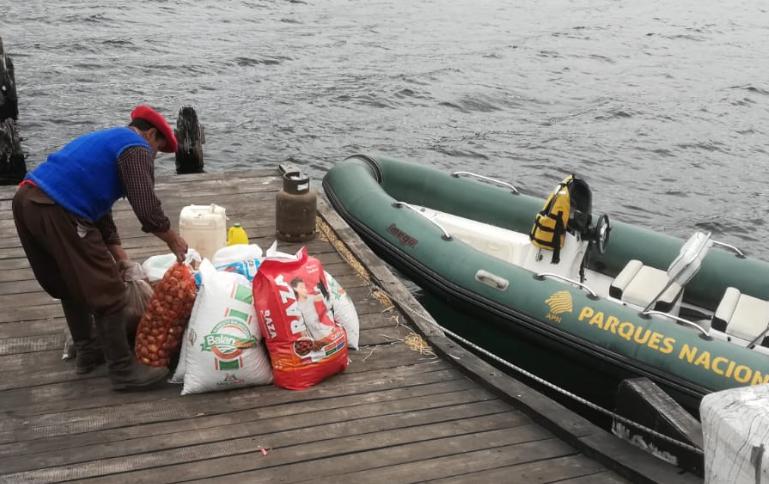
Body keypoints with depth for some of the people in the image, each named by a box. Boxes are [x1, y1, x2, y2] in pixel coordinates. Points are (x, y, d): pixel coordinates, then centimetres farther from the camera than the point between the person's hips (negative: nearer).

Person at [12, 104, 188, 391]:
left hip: (28, 200, 10)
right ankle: (123, 370, 7)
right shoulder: (136, 148, 1)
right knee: (106, 292, -1)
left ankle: (87, 352, 36)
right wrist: (174, 241, 8)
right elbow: (147, 208, -9)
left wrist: (115, 251, 28)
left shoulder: (105, 141, 30)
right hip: (58, 212, -10)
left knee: (72, 284, 24)